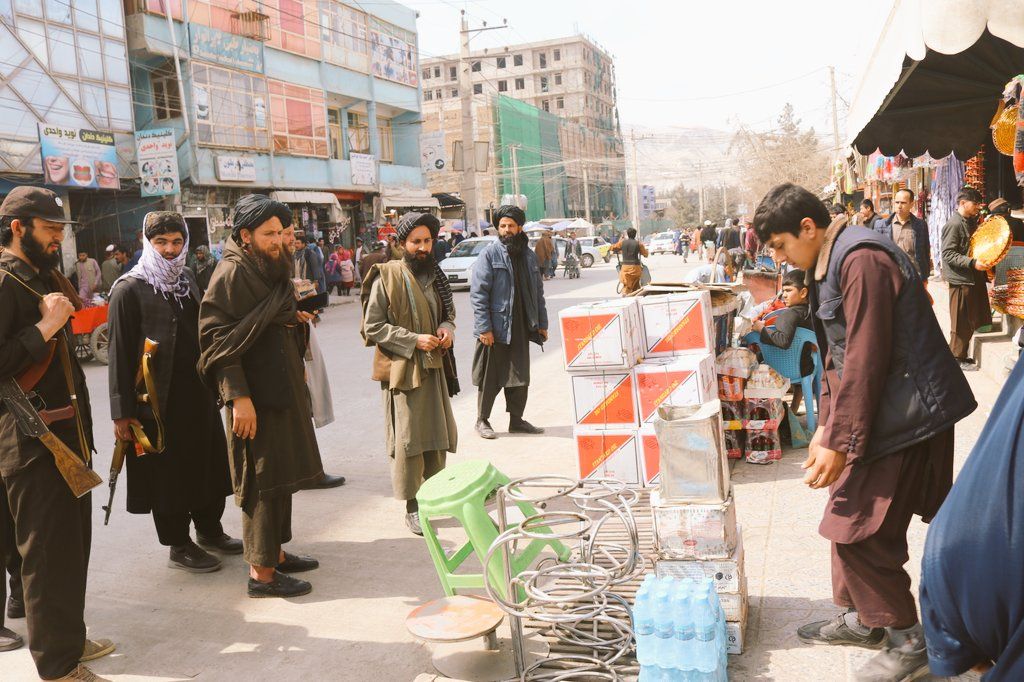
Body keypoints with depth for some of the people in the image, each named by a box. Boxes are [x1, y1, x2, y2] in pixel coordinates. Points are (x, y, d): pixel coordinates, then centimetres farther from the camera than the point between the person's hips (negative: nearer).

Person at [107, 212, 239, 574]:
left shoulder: (189, 280, 10)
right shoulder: (129, 289, -10)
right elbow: (120, 353, -13)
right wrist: (122, 412, -15)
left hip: (199, 391, 7)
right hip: (160, 398, -7)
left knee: (210, 463, 14)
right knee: (169, 472, 4)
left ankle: (209, 530, 32)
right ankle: (179, 545, 19)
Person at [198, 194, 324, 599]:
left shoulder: (273, 269, 12)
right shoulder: (232, 274, -15)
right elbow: (217, 338, -21)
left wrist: (292, 319, 8)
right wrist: (238, 397, -25)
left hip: (283, 387, 9)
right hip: (255, 394, -9)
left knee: (281, 473, 16)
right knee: (262, 478, -3)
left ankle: (275, 552, 30)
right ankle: (261, 572, 7)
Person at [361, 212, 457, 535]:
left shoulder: (435, 275, 10)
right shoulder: (387, 278, -10)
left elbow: (448, 312, 22)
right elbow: (372, 327, -11)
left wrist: (447, 328, -1)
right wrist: (414, 340, -18)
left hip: (433, 366, 7)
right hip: (402, 369, -6)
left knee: (438, 432, 14)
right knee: (408, 438, -4)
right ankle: (412, 507, 6)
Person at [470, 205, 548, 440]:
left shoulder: (528, 255, 11)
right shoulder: (489, 253, -7)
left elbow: (537, 292, 17)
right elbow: (478, 293, -12)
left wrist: (542, 323, 12)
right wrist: (484, 328, -18)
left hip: (521, 327, 6)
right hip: (495, 327, -5)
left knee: (520, 376, 11)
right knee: (490, 377, 4)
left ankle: (516, 420, 24)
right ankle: (482, 420, 17)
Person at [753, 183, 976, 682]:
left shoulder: (861, 259, -20)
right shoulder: (831, 263, 12)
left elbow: (865, 360, -24)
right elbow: (837, 355, 17)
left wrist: (839, 443, -21)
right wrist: (826, 425, 14)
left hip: (903, 417, -10)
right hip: (882, 414, 10)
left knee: (858, 530, -4)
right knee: (848, 519, 16)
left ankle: (908, 642, 13)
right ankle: (860, 618, 31)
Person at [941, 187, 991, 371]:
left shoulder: (970, 222, 14)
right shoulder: (953, 225, -14)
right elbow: (948, 255, -20)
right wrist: (973, 263, -27)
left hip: (974, 278, 9)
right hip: (960, 279, -9)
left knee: (971, 320, 13)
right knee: (961, 321, -2)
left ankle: (962, 355, 23)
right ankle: (957, 358, 8)